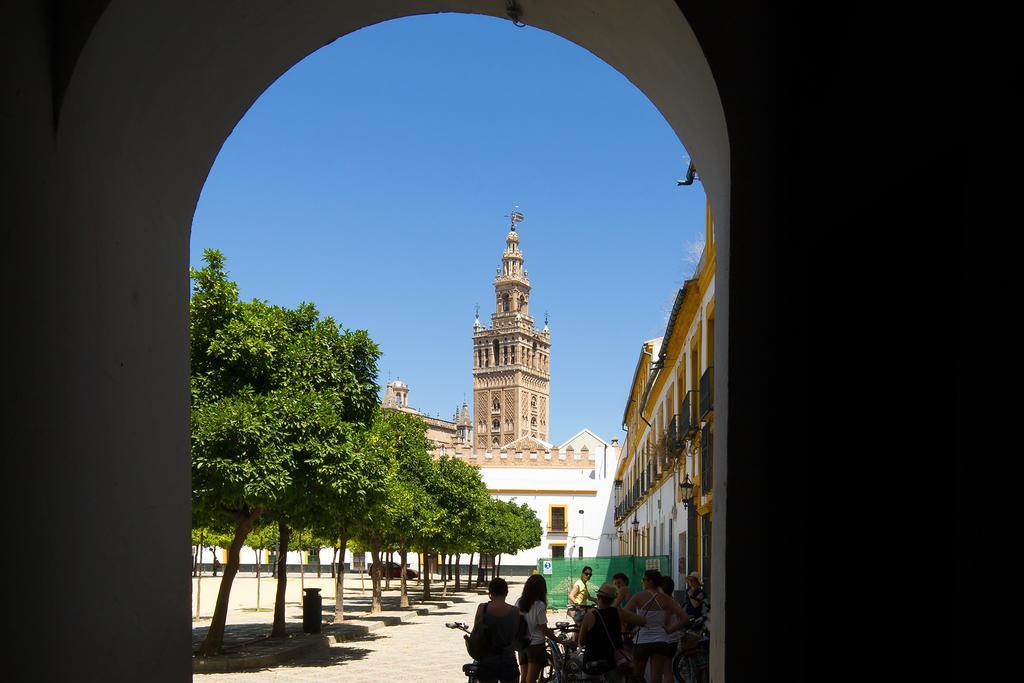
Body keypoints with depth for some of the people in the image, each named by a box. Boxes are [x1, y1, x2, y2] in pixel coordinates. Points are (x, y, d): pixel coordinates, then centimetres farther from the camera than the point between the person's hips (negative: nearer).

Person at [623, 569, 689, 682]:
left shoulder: (639, 597, -8)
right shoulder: (666, 599, -1)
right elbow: (685, 619, -4)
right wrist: (668, 629, 5)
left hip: (641, 641, -2)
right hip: (660, 641, 2)